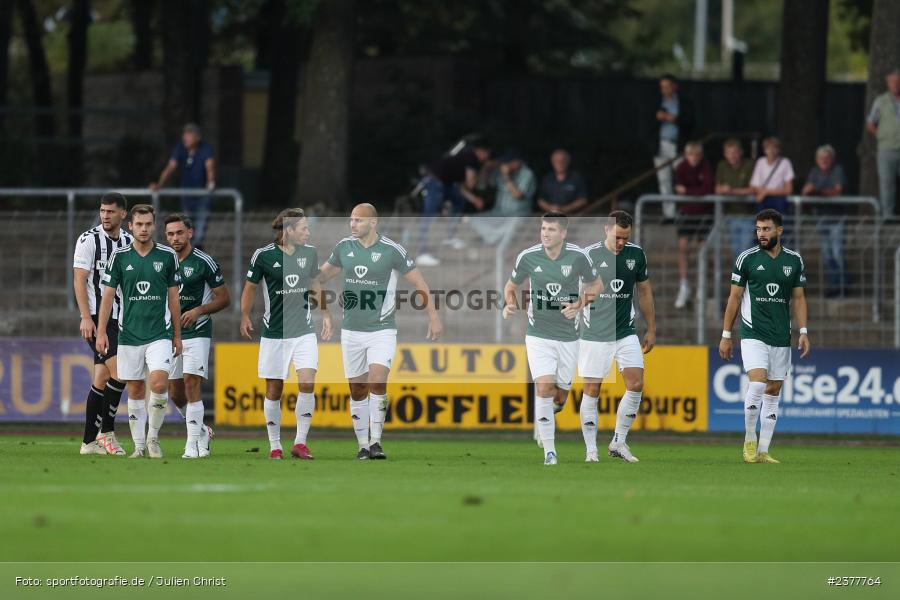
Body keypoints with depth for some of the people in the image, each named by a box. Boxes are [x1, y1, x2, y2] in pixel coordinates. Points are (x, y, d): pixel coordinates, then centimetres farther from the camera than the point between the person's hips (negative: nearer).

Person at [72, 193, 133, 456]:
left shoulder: (129, 242, 11)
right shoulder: (89, 239, -6)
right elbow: (79, 279, -9)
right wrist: (86, 317, -17)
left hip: (119, 319, 6)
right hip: (96, 317, -6)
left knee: (101, 379, 6)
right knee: (118, 372, -17)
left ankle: (90, 441, 9)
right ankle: (106, 432, -8)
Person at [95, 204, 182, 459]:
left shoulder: (168, 256, 2)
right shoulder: (119, 256, 2)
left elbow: (173, 297, 7)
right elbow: (108, 295, 5)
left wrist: (177, 335, 7)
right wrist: (101, 332, -1)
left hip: (159, 333, -1)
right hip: (129, 335, 1)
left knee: (159, 383, -18)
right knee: (135, 390, 3)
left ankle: (153, 437, 0)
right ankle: (139, 445, 12)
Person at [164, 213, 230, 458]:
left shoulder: (204, 262, -7)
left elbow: (224, 298, -3)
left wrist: (198, 311, -15)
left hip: (196, 333, -5)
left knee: (191, 385, -15)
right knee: (175, 394, 7)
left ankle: (192, 445, -13)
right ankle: (202, 431, 29)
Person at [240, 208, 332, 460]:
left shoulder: (310, 253, 4)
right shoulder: (263, 255, -7)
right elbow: (250, 287, 5)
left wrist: (325, 313, 17)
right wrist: (245, 316, -2)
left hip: (304, 331, 2)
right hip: (274, 333, -2)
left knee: (307, 383, -13)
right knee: (274, 390, 2)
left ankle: (300, 442, -4)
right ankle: (275, 446, 14)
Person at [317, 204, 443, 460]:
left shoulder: (391, 250, -9)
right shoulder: (344, 247, 3)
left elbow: (418, 282, -3)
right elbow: (325, 273, 21)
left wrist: (433, 316, -5)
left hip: (382, 330, -4)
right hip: (352, 331, 4)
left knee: (377, 381, -19)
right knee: (357, 389, 6)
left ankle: (376, 442, -14)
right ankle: (363, 446, 14)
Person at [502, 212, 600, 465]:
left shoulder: (578, 257, -9)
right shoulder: (528, 256, -8)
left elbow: (595, 285, 6)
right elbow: (511, 285, 9)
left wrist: (578, 305, -12)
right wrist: (509, 304, -12)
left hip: (568, 337, 1)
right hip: (538, 335, -1)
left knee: (560, 397, 9)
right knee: (544, 388, -18)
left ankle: (544, 420, 45)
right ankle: (549, 451, -10)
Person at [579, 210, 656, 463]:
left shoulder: (636, 254, 3)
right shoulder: (588, 255, -8)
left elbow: (645, 292, 14)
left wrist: (651, 329, 14)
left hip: (626, 333, 3)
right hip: (594, 335, -3)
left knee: (636, 385, -7)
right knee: (591, 391, -1)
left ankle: (619, 443, 7)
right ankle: (591, 450, 8)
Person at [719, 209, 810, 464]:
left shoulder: (794, 260, 6)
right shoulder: (747, 258, -1)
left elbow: (798, 298, 12)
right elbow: (735, 297, 4)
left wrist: (803, 332, 1)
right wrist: (726, 335, 3)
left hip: (781, 337, 3)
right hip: (753, 334, -3)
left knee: (773, 392, 5)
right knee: (757, 384, -20)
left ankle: (763, 451, 10)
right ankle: (749, 441, -2)